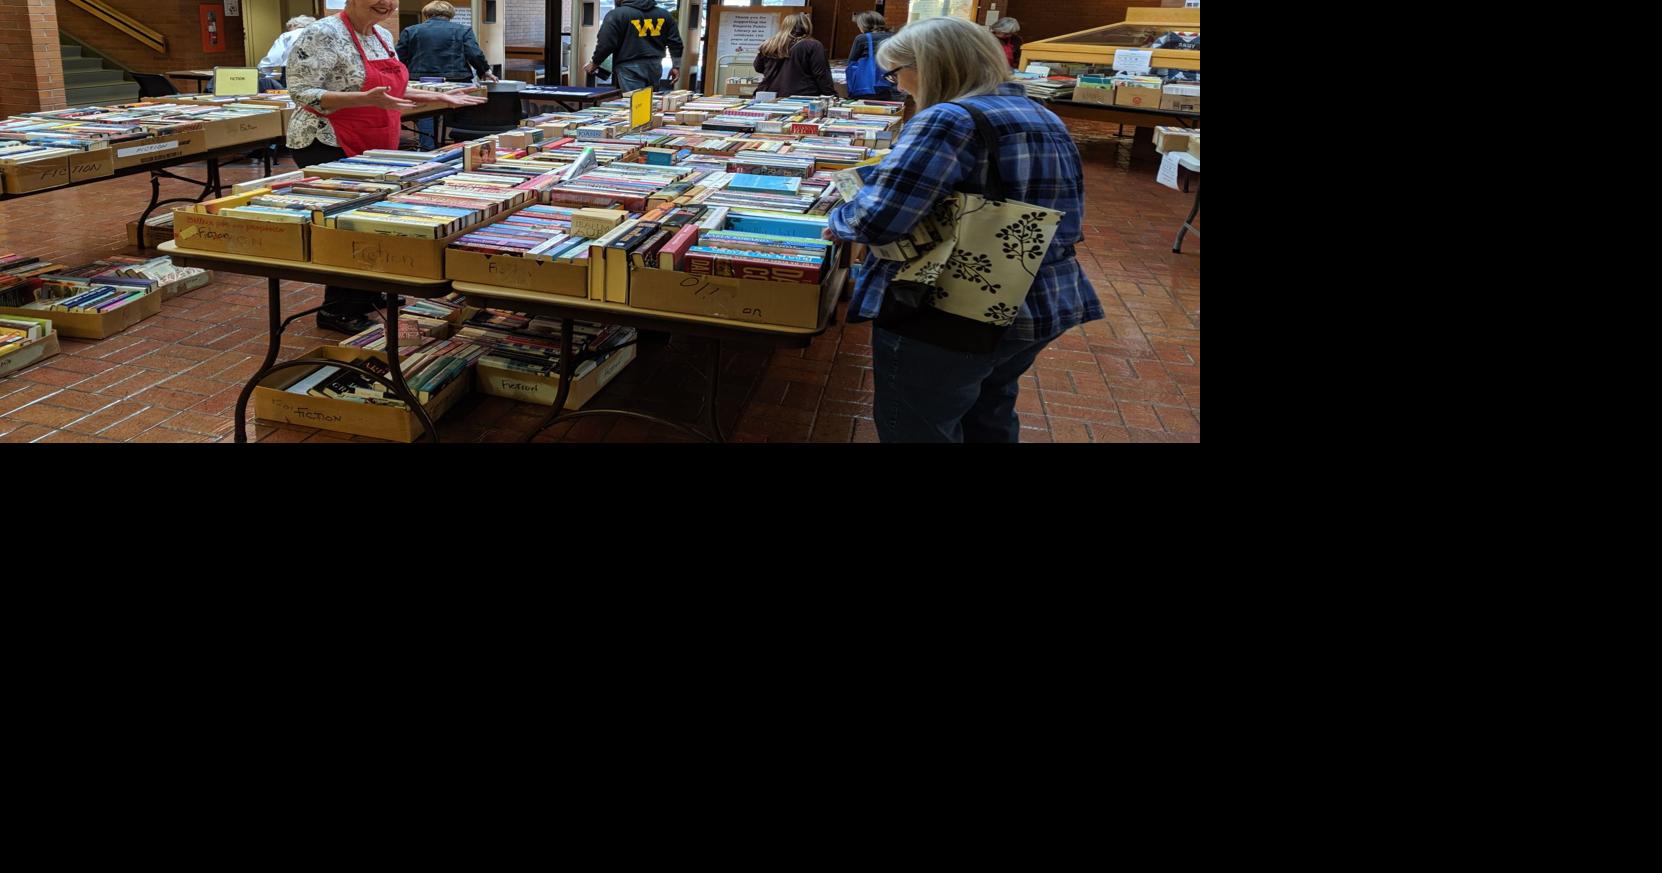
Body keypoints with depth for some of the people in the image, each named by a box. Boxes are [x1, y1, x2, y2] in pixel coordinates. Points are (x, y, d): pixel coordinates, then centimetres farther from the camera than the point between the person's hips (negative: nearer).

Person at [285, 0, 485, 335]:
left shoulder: (383, 36, 10)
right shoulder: (323, 35, -16)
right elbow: (302, 93, -20)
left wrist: (440, 97, 11)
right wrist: (365, 99, -31)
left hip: (374, 149, 8)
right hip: (330, 148, -8)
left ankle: (367, 295, 29)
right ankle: (337, 312, 7)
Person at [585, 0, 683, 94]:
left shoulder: (616, 15, -7)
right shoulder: (664, 14, 9)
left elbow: (605, 44, -8)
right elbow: (675, 43, 10)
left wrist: (595, 63, 7)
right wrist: (676, 66, 18)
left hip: (630, 68, -5)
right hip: (654, 66, 5)